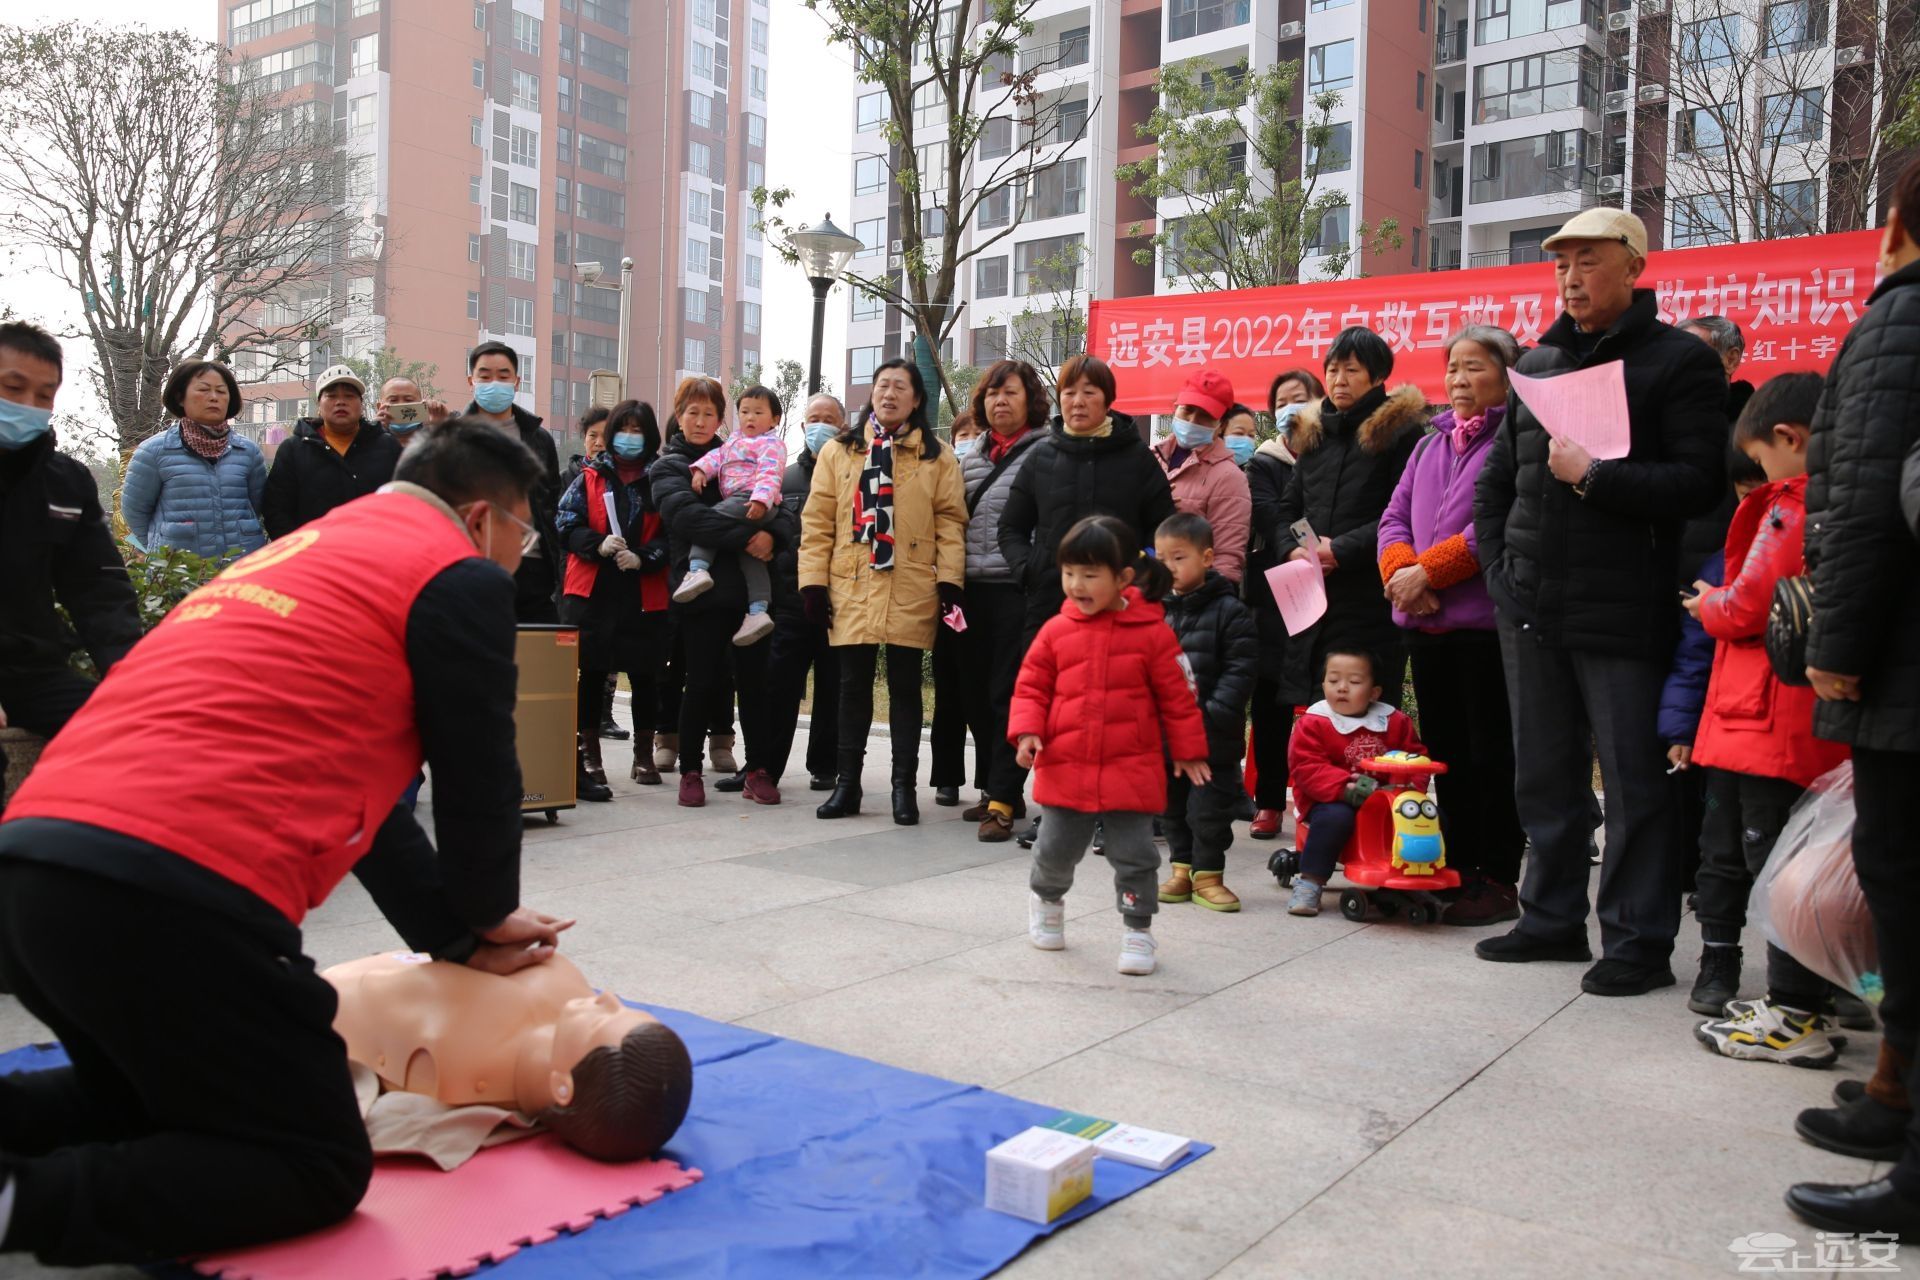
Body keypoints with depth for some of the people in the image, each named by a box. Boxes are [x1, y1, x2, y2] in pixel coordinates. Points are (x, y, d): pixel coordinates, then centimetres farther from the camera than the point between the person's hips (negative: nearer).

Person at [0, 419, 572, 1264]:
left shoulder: (299, 557, 28)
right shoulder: (460, 577, 1)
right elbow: (478, 780, 3)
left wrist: (456, 934, 29)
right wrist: (487, 914, 24)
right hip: (171, 888, -9)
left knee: (155, 1106, 31)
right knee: (319, 1168, 6)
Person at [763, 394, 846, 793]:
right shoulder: (785, 477, 14)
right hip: (790, 599, 2)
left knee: (833, 690, 6)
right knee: (778, 686, 2)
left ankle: (825, 766, 17)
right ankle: (764, 767, 9)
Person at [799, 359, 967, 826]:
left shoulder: (938, 458, 5)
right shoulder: (838, 451, 8)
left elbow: (950, 522, 2)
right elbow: (817, 520, 5)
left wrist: (950, 580, -7)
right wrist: (814, 580, -2)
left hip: (911, 594, -1)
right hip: (851, 590, 2)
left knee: (905, 686, 5)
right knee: (853, 685, 8)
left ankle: (904, 785, 14)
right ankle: (847, 782, 17)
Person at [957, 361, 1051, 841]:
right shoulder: (973, 457, 18)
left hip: (1018, 590, -7)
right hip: (974, 589, 7)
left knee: (1008, 695, -5)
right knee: (975, 693, 10)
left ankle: (1002, 801, 0)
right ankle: (1001, 788, 23)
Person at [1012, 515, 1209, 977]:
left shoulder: (1152, 632, -7)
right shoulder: (1056, 631, 0)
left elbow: (1177, 695, 0)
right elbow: (1031, 685, 6)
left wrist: (1189, 750, 4)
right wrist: (1027, 731, -9)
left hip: (1131, 770, -2)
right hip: (1065, 768, 2)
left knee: (1134, 854, 5)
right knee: (1056, 849, 15)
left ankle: (1138, 929, 24)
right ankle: (1046, 897, 45)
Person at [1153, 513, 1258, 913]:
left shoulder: (1229, 611, -9)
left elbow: (1240, 670, -12)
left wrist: (1213, 713, -19)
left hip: (1212, 736, -5)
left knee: (1209, 808, 1)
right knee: (1173, 805, 14)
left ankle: (1207, 876, 15)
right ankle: (1183, 870, 27)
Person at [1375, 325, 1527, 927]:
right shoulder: (1430, 445, 18)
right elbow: (1395, 517, 13)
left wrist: (1427, 570, -15)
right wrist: (1401, 571, -6)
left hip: (1487, 622, -7)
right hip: (1425, 622, 7)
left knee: (1491, 756, 0)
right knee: (1445, 753, 13)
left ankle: (1499, 881, 10)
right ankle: (1457, 871, 24)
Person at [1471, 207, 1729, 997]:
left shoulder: (1678, 362, -2)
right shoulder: (1537, 364, 16)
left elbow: (1699, 482, -13)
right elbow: (1497, 479, 21)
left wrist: (1594, 477, -18)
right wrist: (1501, 569, 9)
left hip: (1621, 616, -6)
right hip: (1531, 612, 6)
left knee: (1634, 780, 0)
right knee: (1544, 776, 13)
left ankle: (1638, 941, 11)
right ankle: (1553, 918, 26)